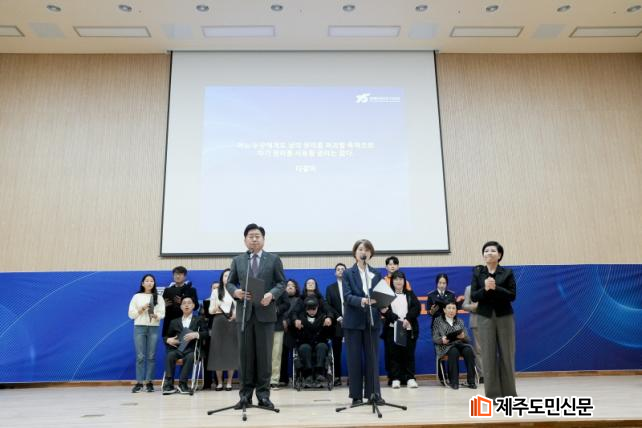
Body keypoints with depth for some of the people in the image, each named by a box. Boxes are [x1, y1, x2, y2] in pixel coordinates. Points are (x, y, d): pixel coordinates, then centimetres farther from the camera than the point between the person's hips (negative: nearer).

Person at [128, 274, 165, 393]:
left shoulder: (159, 298, 8)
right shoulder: (137, 297, 7)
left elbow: (162, 314, 1)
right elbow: (131, 314, 3)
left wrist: (155, 315, -19)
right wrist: (142, 309, -11)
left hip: (154, 328, 1)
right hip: (139, 327, 0)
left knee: (151, 356, 1)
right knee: (140, 356, -2)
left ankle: (149, 382, 7)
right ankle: (139, 382, 4)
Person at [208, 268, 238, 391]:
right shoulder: (216, 291, 9)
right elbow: (210, 311, 6)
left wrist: (236, 314, -13)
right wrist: (215, 307, -15)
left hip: (232, 324, 0)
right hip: (219, 323, 0)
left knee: (232, 351, -1)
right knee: (218, 351, 0)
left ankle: (229, 382, 8)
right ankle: (219, 382, 9)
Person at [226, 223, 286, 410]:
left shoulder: (274, 259, 7)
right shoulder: (237, 260, 13)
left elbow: (281, 282, 4)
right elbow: (230, 282, 10)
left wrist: (271, 294, -15)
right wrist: (235, 291, -12)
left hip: (265, 312, -1)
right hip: (244, 312, 2)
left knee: (264, 354, 0)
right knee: (245, 354, 4)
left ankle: (263, 394, 8)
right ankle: (245, 394, 13)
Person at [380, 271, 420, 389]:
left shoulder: (410, 294, 14)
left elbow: (417, 308, 1)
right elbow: (385, 311, -4)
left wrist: (407, 319, -13)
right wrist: (397, 320, -19)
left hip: (409, 329, 1)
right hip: (392, 329, -1)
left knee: (409, 354, 2)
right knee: (394, 354, 0)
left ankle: (410, 378, 8)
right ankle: (395, 378, 6)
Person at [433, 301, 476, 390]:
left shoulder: (460, 322, 21)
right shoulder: (438, 321, 12)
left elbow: (467, 339, 12)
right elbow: (434, 338, 4)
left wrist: (463, 336, -12)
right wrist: (442, 340, -19)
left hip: (460, 344, 3)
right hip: (446, 346, -3)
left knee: (469, 351, -31)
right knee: (454, 352, -37)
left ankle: (471, 381, -27)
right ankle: (454, 381, -31)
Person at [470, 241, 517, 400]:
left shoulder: (507, 273, 1)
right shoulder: (477, 273, 3)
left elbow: (512, 295, -6)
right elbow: (473, 297, -2)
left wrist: (496, 288, -20)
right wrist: (485, 288, -19)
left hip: (505, 316, 0)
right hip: (485, 317, 0)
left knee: (507, 354, 3)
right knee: (489, 355, 1)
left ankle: (509, 392, 15)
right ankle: (492, 393, 8)